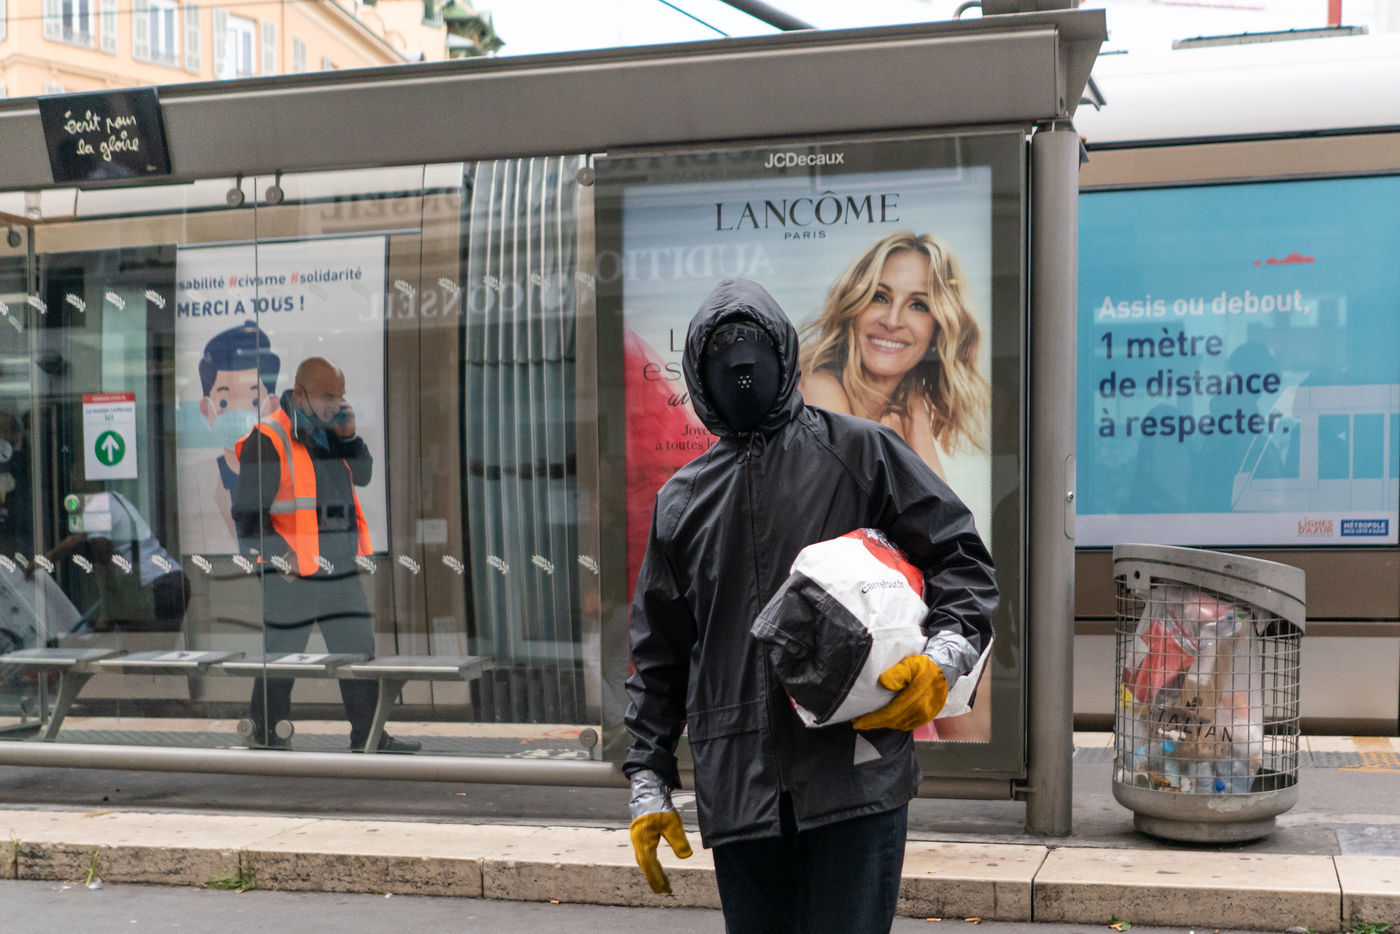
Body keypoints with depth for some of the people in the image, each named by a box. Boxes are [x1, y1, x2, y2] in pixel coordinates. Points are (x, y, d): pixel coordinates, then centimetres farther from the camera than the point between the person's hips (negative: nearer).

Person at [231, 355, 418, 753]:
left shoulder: (329, 432, 12)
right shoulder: (267, 441, -12)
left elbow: (364, 476, 10)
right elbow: (248, 513, -13)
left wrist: (348, 436, -4)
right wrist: (279, 556, -19)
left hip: (341, 570, 7)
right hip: (291, 575, -7)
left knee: (359, 654, 9)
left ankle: (368, 737, 17)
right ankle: (267, 740, 17)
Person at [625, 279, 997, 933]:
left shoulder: (859, 452, 7)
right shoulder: (683, 498, 16)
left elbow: (962, 558, 6)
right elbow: (657, 652, 18)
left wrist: (943, 658, -12)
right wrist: (648, 783, 14)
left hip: (857, 773, -3)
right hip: (736, 788, 3)